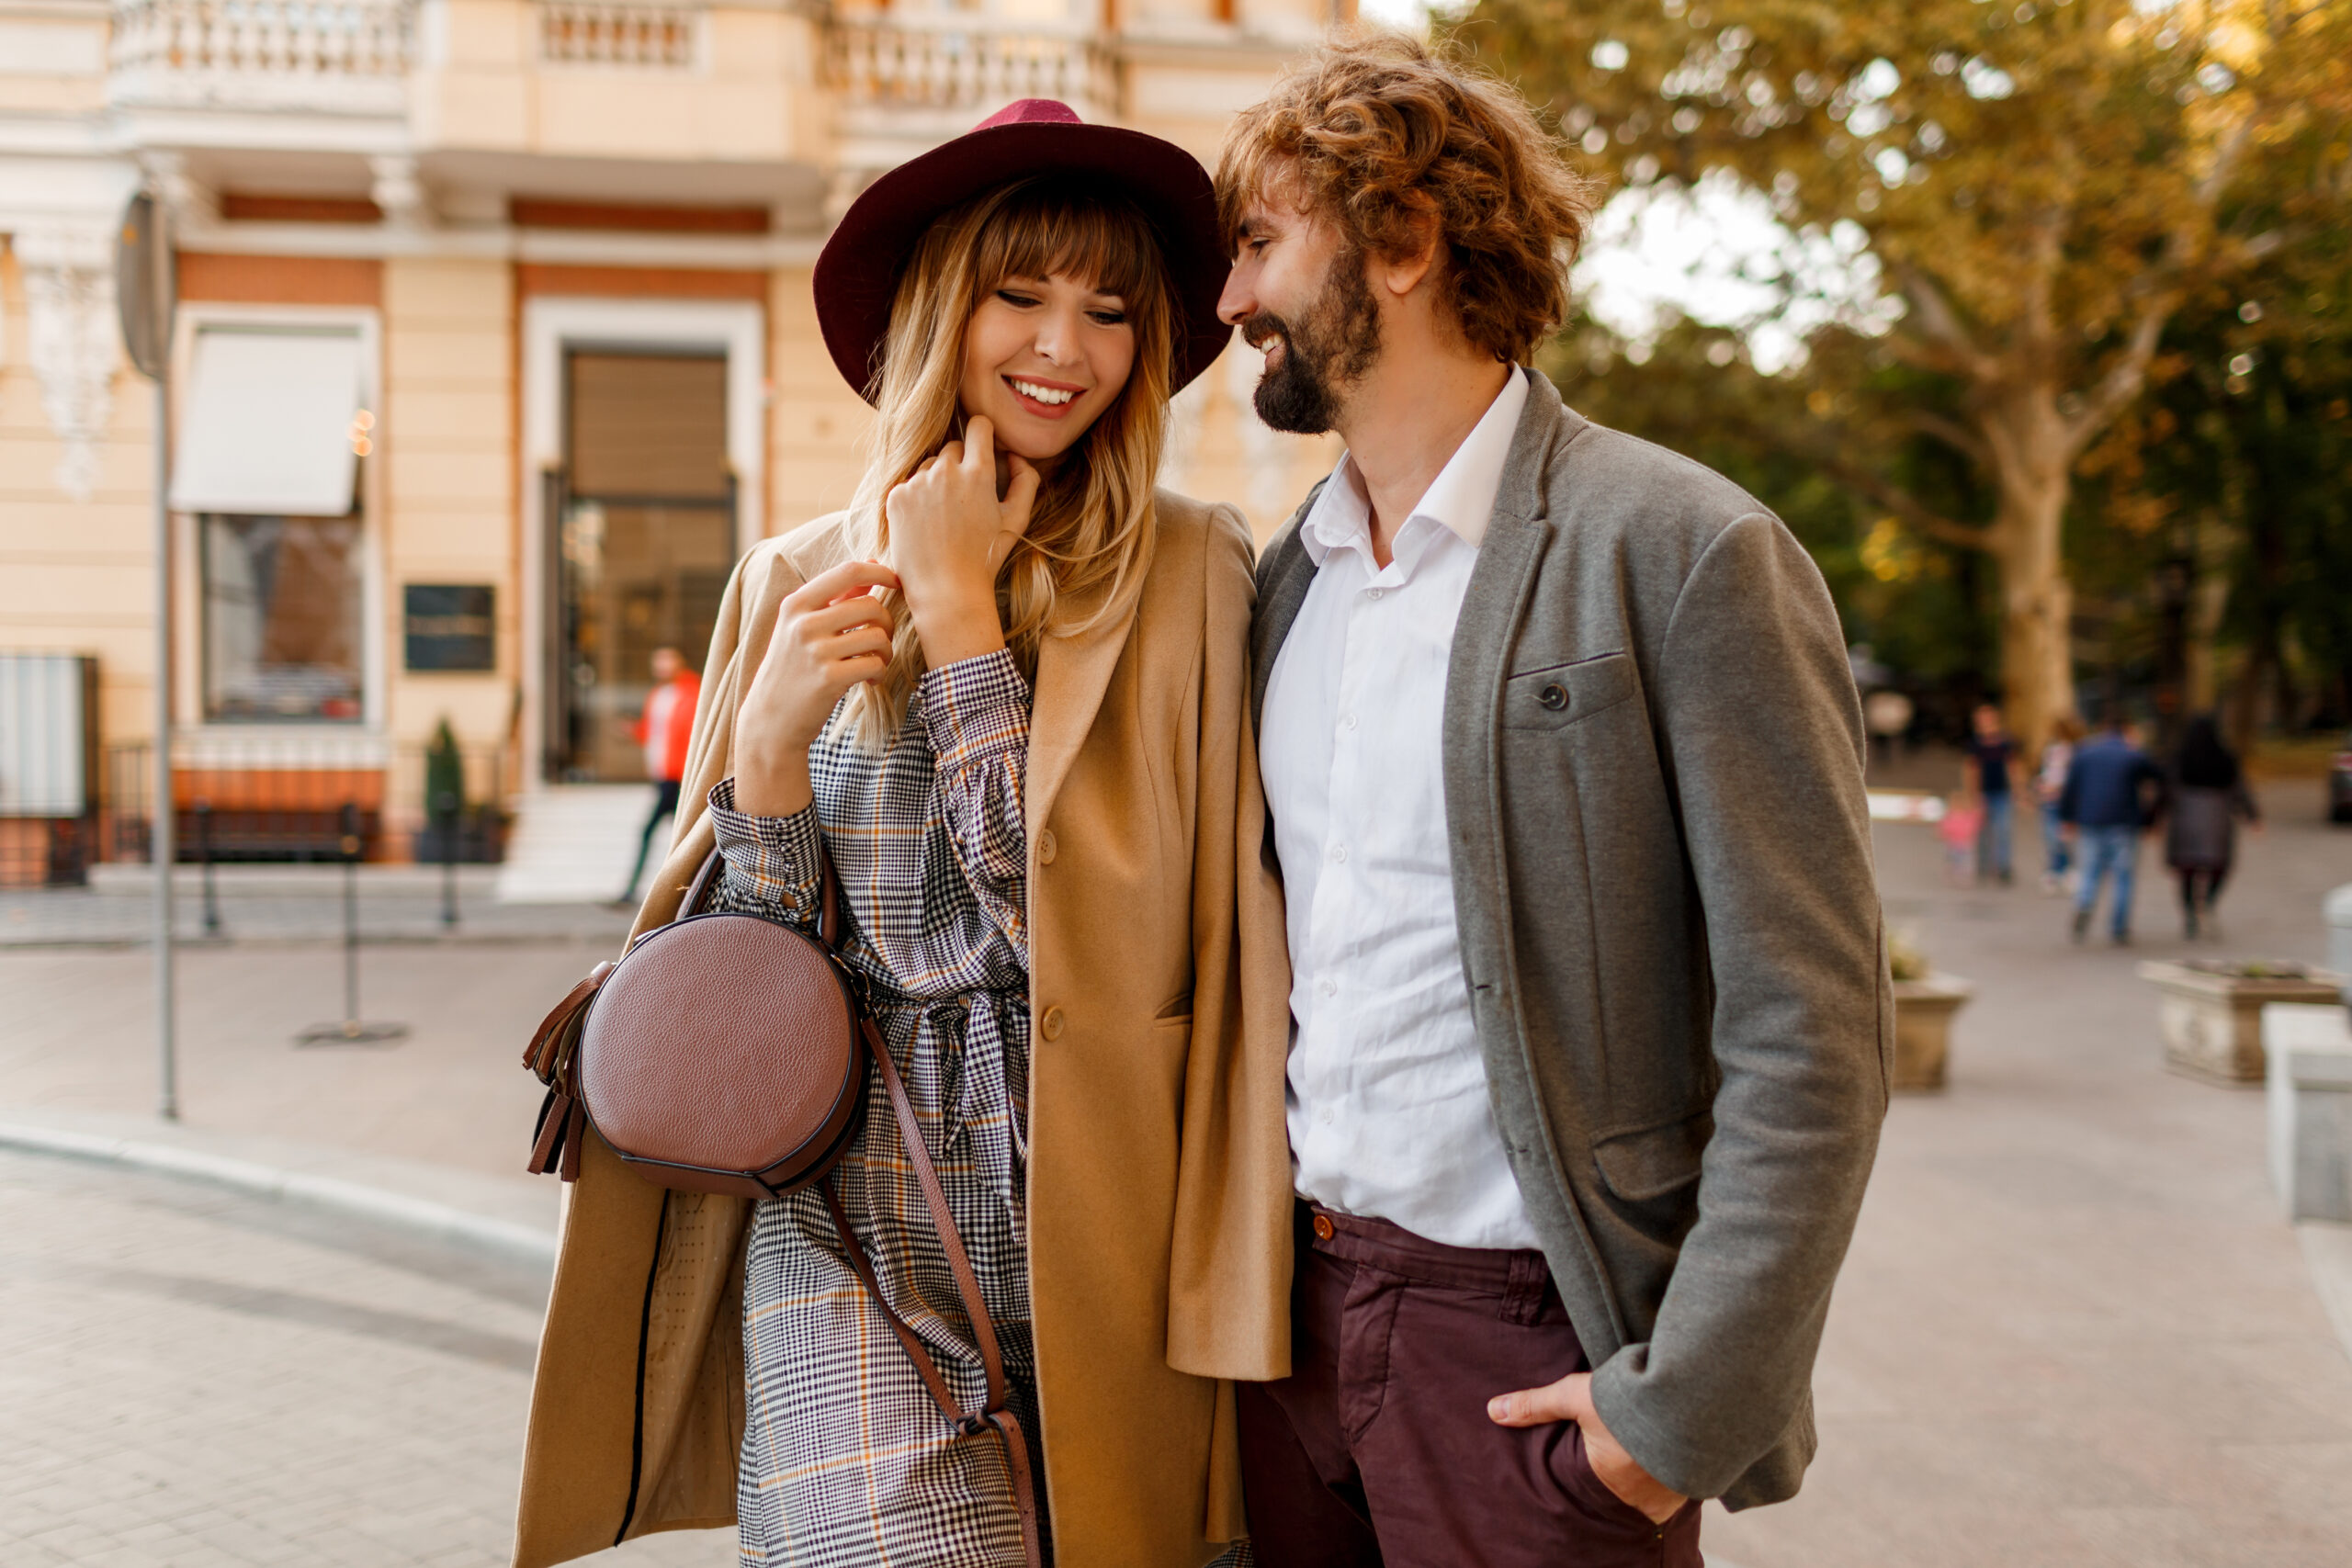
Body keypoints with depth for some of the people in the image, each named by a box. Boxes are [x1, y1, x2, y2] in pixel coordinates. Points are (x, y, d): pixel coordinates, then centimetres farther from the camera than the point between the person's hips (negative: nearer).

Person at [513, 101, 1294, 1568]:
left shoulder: (1192, 572, 0)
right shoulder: (796, 579, 8)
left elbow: (1086, 911, -10)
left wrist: (960, 603, -7)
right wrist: (775, 727, -9)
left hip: (1092, 1211, -1)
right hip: (844, 1215, 1)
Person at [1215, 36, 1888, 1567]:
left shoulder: (1683, 554, -11)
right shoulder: (1287, 577, 10)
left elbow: (1811, 1035, -13)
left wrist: (1684, 1407, -15)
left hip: (1530, 1350, -6)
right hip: (1298, 1312, 6)